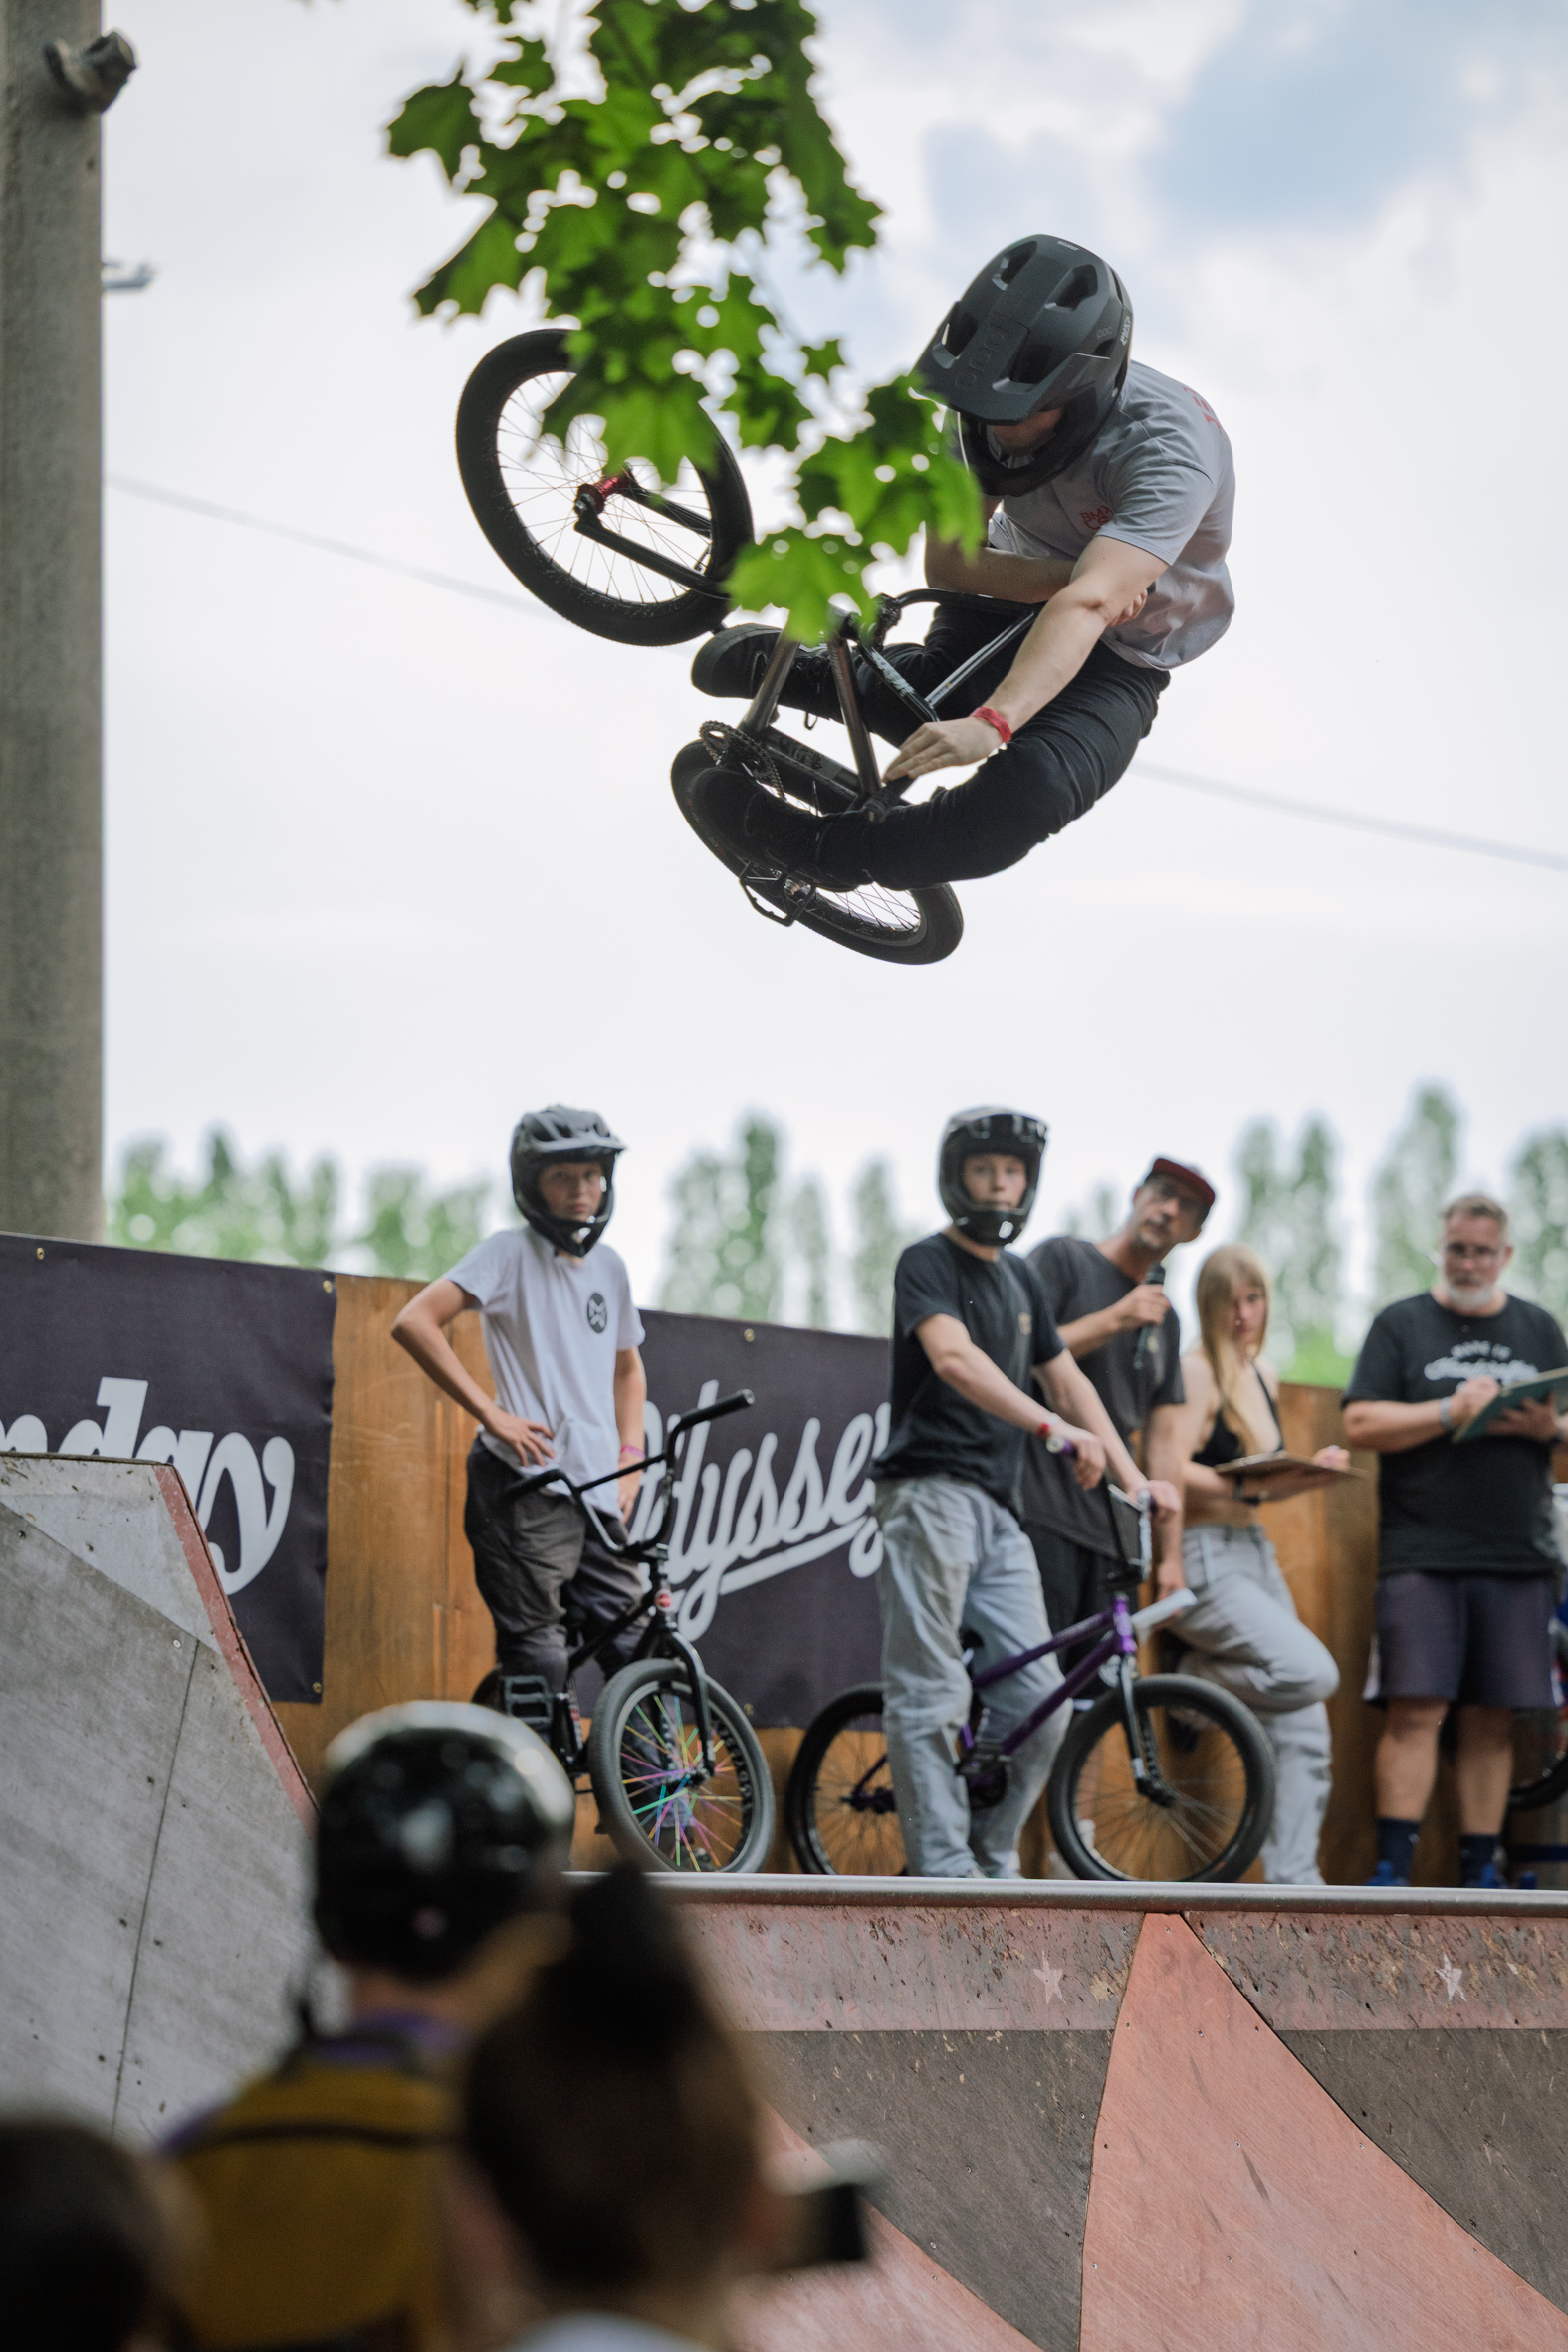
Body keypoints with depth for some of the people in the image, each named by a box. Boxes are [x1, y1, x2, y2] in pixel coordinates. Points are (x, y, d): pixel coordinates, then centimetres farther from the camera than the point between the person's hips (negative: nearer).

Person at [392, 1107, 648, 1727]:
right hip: (527, 1488, -6)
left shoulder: (609, 1266, 16)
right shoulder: (510, 1253, -4)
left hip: (597, 1491, 6)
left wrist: (630, 1458, 17)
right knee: (537, 1655, -9)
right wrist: (490, 1413, -16)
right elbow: (415, 1324, -15)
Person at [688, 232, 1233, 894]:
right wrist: (1072, 576, -32)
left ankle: (823, 851, -13)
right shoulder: (994, 398, -19)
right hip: (1016, 592, 5)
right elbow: (947, 559, -15)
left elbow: (1085, 607, -49)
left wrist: (989, 724, -61)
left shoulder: (1168, 452, -37)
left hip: (1116, 658, -5)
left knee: (1029, 796, -29)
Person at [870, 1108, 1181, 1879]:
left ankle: (992, 1859, 15)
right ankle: (943, 1874, -11)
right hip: (929, 1494, -7)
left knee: (1039, 1702, 1)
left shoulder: (1022, 1278, 21)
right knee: (927, 1698, -9)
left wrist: (1135, 1479, 16)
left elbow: (1066, 1379, 25)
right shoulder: (928, 1263, -4)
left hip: (998, 1510, 7)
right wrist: (1053, 1428, -33)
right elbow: (953, 1356, -21)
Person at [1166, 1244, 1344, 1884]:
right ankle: (1189, 1676, -2)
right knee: (1311, 1671, -25)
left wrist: (1312, 1471, 4)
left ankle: (1293, 1886, 5)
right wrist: (1249, 1486, -28)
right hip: (1203, 1560, -9)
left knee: (1302, 1734, 2)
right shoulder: (1195, 1372, -10)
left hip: (1255, 1556, 9)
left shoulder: (1263, 1375, 15)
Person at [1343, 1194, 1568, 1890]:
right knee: (1416, 1710, -11)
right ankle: (1392, 1869, -11)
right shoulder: (1401, 1324, 8)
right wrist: (1449, 1412, -13)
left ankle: (1479, 1870, 7)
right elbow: (1360, 1423, -2)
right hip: (1421, 1553, -3)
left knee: (1492, 1721, 3)